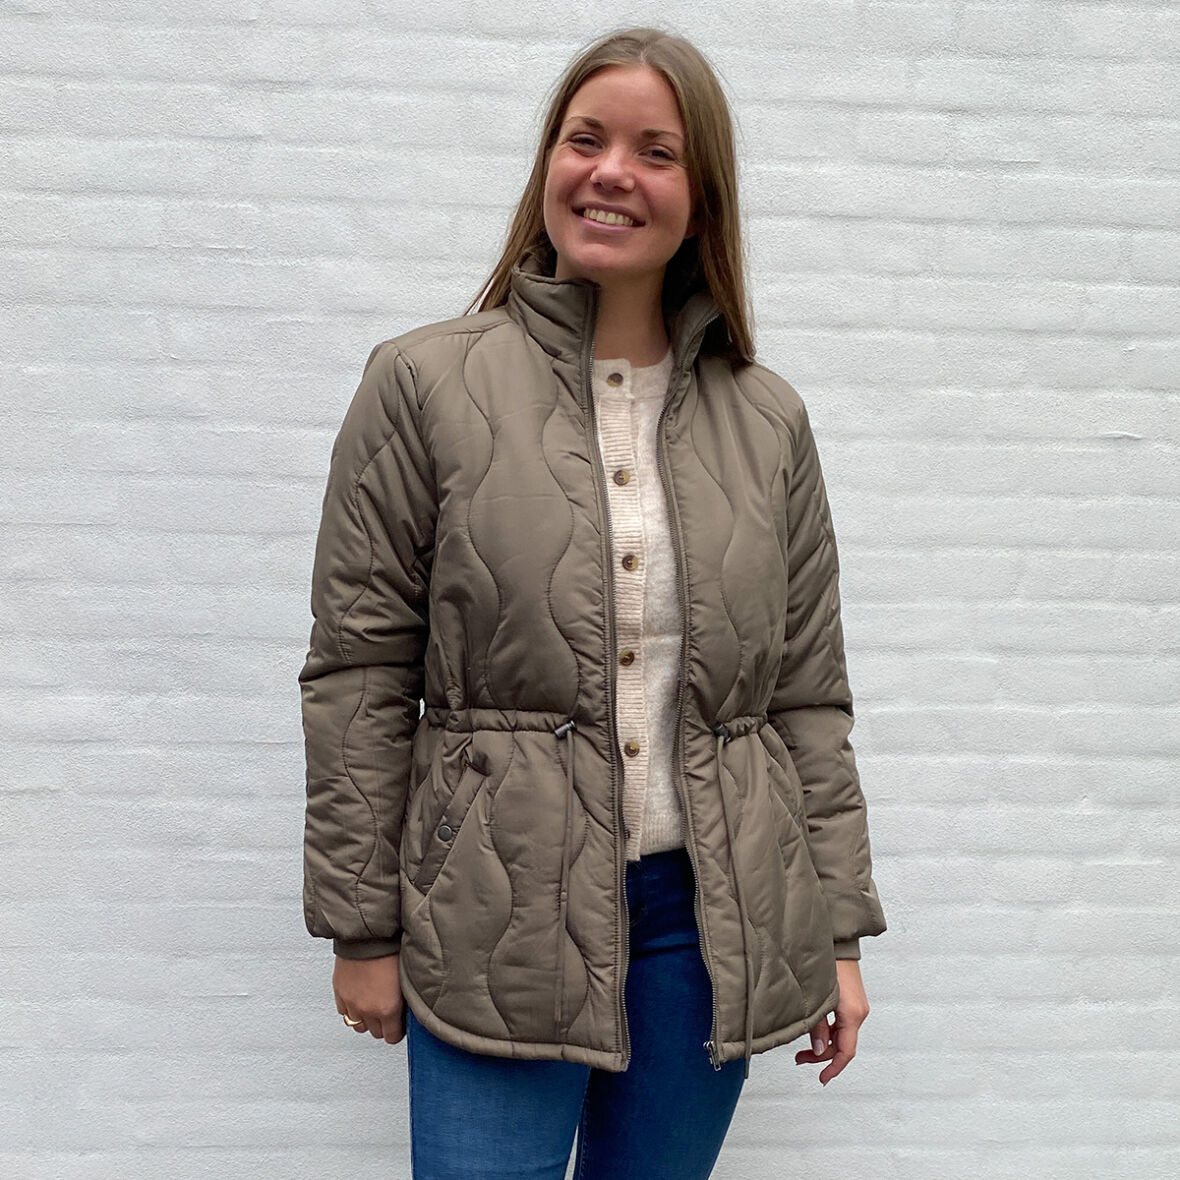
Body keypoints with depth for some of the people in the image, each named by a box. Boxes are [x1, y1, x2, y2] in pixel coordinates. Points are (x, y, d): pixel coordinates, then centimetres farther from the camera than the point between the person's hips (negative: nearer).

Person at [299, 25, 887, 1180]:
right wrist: (362, 928, -3)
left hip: (709, 916, 3)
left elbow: (808, 696, 7)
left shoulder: (767, 421, 5)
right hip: (498, 920, -3)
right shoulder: (424, 384, -4)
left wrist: (839, 932, 6)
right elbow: (359, 680, -4)